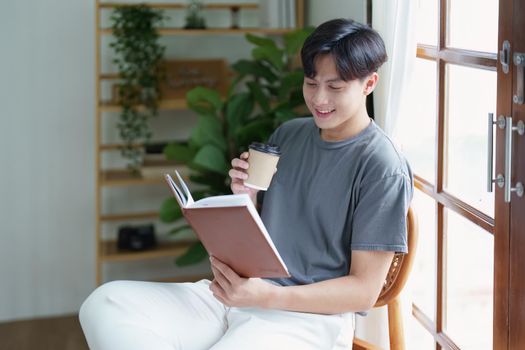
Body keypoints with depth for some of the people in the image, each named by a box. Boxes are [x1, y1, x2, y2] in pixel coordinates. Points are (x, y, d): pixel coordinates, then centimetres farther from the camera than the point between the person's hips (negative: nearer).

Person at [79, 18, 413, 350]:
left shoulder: (384, 168, -7)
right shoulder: (287, 134, 14)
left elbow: (364, 290, -10)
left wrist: (267, 296, -23)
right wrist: (246, 198, -2)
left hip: (309, 315, -7)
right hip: (243, 293, 8)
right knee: (106, 303, -18)